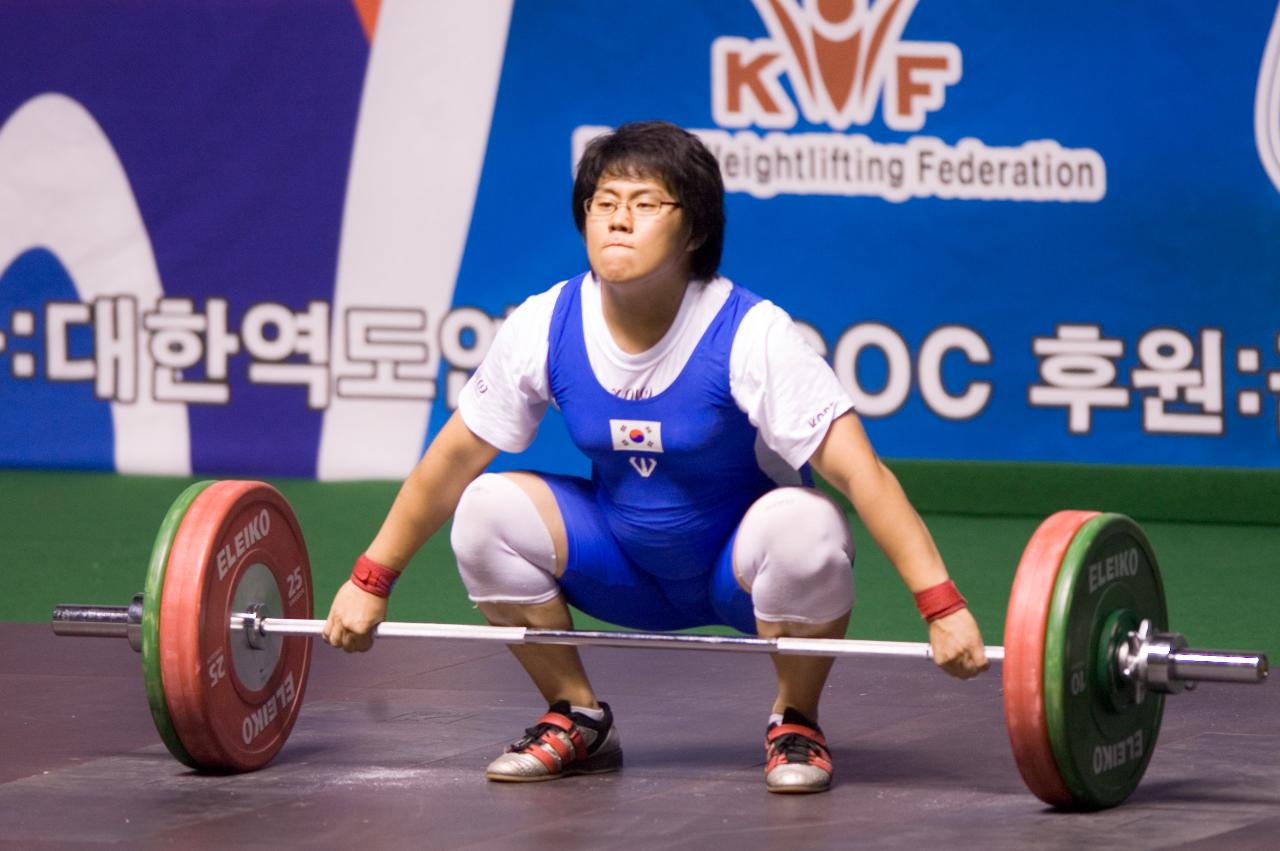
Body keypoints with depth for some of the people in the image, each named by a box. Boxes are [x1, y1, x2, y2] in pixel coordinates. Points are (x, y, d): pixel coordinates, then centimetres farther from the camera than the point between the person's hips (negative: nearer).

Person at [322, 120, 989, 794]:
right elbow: (454, 458, -1)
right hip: (629, 567, 4)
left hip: (740, 569, -3)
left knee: (802, 524, -36)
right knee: (487, 512, -19)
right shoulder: (545, 328, -14)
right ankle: (578, 720, 1)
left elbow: (862, 473, -30)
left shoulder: (749, 335, -26)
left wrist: (941, 608, -38)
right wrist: (369, 582, 1)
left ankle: (794, 725, -8)